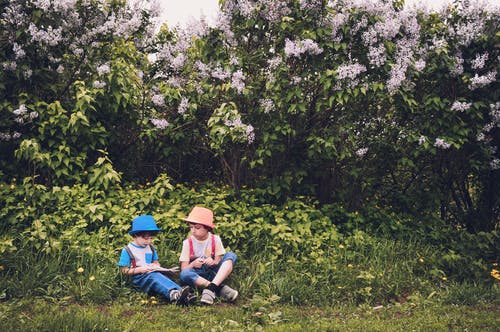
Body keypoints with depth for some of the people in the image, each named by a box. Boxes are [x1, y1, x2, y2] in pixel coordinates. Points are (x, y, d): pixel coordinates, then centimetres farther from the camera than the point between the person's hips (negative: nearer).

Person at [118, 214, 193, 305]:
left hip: (152, 273, 6)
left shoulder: (150, 248, 19)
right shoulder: (127, 250, 0)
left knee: (161, 277, -29)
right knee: (154, 277, -36)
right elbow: (124, 270, -2)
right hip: (138, 278, -5)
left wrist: (156, 266, 3)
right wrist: (139, 269, -13)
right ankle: (172, 293, -64)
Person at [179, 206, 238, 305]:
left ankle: (211, 287, -40)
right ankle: (220, 288, -37)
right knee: (184, 274, -36)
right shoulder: (188, 243, -1)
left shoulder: (215, 240, 1)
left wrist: (214, 262, -23)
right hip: (197, 274, -1)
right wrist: (193, 264, -24)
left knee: (230, 256, -23)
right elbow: (183, 268, -3)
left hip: (214, 273, 1)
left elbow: (219, 261, 0)